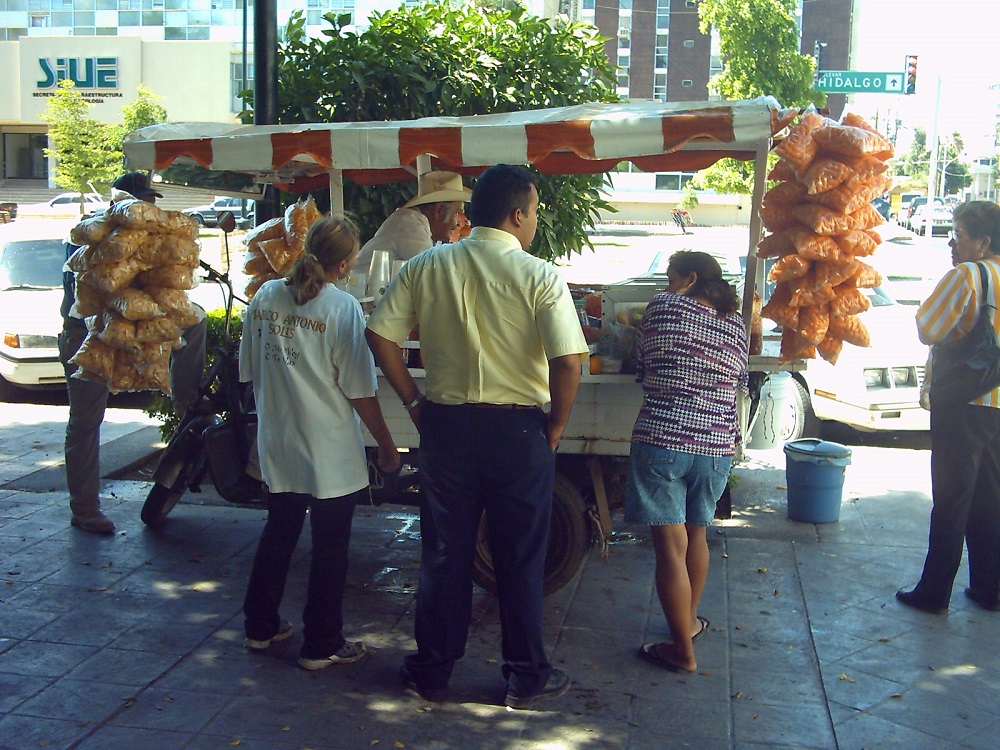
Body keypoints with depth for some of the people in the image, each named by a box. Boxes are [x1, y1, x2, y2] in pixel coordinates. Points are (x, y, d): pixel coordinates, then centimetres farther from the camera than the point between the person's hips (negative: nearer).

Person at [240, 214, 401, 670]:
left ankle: (260, 627, 33)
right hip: (330, 453, -6)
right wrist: (386, 443, -3)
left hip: (276, 446, 6)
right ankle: (321, 645, 17)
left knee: (278, 534, 21)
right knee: (329, 548, 8)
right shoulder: (342, 308, -17)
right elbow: (359, 391, -15)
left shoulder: (265, 298, 1)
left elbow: (250, 371, 10)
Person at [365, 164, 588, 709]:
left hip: (445, 426, 3)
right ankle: (526, 678, 22)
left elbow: (380, 335, -1)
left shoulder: (427, 267, 0)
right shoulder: (539, 277, -10)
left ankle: (432, 672, 26)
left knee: (444, 555, 14)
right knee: (520, 560, 10)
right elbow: (567, 362, -18)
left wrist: (413, 401, 7)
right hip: (518, 430, -3)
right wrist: (555, 427, -3)